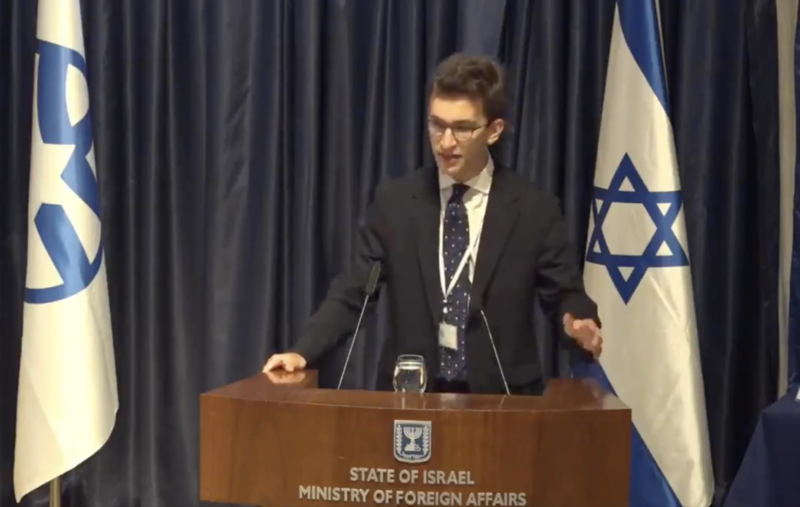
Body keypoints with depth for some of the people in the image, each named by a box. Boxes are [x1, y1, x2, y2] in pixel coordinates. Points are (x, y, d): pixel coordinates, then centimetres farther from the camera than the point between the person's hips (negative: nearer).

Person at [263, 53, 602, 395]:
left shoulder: (535, 210, -1)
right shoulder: (393, 202, 3)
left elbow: (565, 295, 3)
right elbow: (352, 294, 2)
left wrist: (580, 324, -19)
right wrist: (302, 352, -12)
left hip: (502, 399, 0)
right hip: (408, 395, 0)